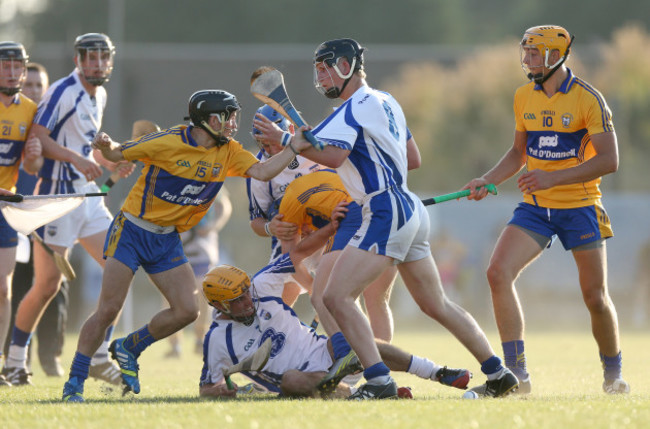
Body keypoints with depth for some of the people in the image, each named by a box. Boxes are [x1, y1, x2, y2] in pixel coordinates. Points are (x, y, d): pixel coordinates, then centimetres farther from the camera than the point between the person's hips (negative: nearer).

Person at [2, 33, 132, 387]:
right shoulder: (63, 91, -11)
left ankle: (99, 357, 8)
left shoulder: (99, 96, 15)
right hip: (58, 195, -8)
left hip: (89, 196, 8)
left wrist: (109, 163, 11)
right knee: (47, 285, -6)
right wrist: (76, 158, -28)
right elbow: (38, 136, -19)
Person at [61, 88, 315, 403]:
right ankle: (74, 383, 0)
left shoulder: (228, 152, 1)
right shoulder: (169, 142, -15)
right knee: (108, 309, -11)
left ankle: (129, 348, 19)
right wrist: (105, 146, -28)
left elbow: (262, 171, -7)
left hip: (167, 241, 6)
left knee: (187, 311, -4)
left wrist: (295, 148, -13)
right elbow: (118, 154, -7)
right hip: (132, 232, -6)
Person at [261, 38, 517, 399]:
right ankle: (499, 374, 21)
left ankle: (379, 380, -23)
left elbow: (333, 155, -27)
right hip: (411, 210, 10)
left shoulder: (355, 108, -11)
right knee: (437, 305, 18)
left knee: (337, 297, -15)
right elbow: (413, 156, 25)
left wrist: (292, 143, -16)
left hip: (387, 211, -10)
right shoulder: (386, 102, 17)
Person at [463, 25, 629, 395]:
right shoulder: (524, 97, 7)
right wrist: (488, 180, 3)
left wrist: (553, 177, -25)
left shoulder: (588, 99, -11)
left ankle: (614, 374, 25)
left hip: (580, 207, -4)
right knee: (499, 272, -17)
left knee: (596, 297, 0)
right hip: (536, 208, 5)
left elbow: (609, 160, -17)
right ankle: (517, 375, -15)